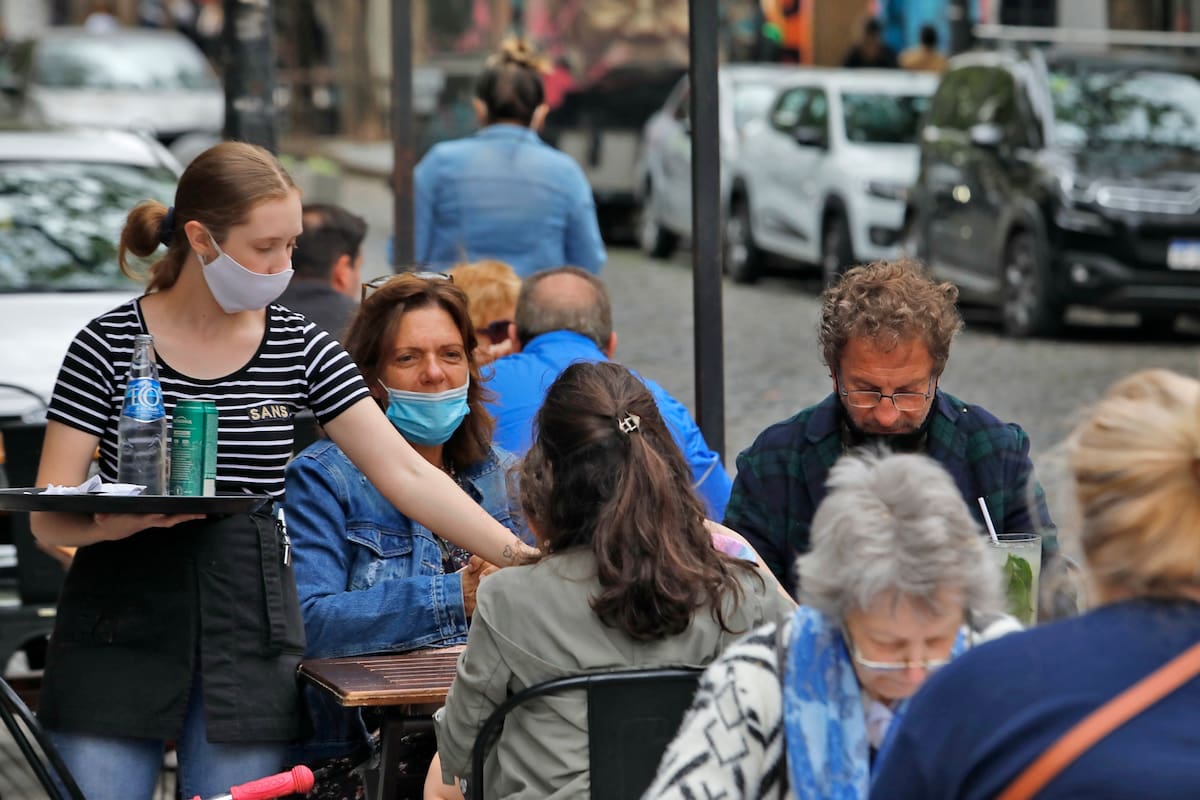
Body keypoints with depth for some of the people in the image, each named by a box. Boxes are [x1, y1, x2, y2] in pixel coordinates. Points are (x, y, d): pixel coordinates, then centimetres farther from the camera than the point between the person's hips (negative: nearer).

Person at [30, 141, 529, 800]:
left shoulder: (300, 348, 4)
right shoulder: (109, 345, -3)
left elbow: (405, 473, 1)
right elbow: (48, 519, -5)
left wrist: (526, 562, -7)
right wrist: (115, 522, -27)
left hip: (252, 620, 2)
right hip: (120, 628, -2)